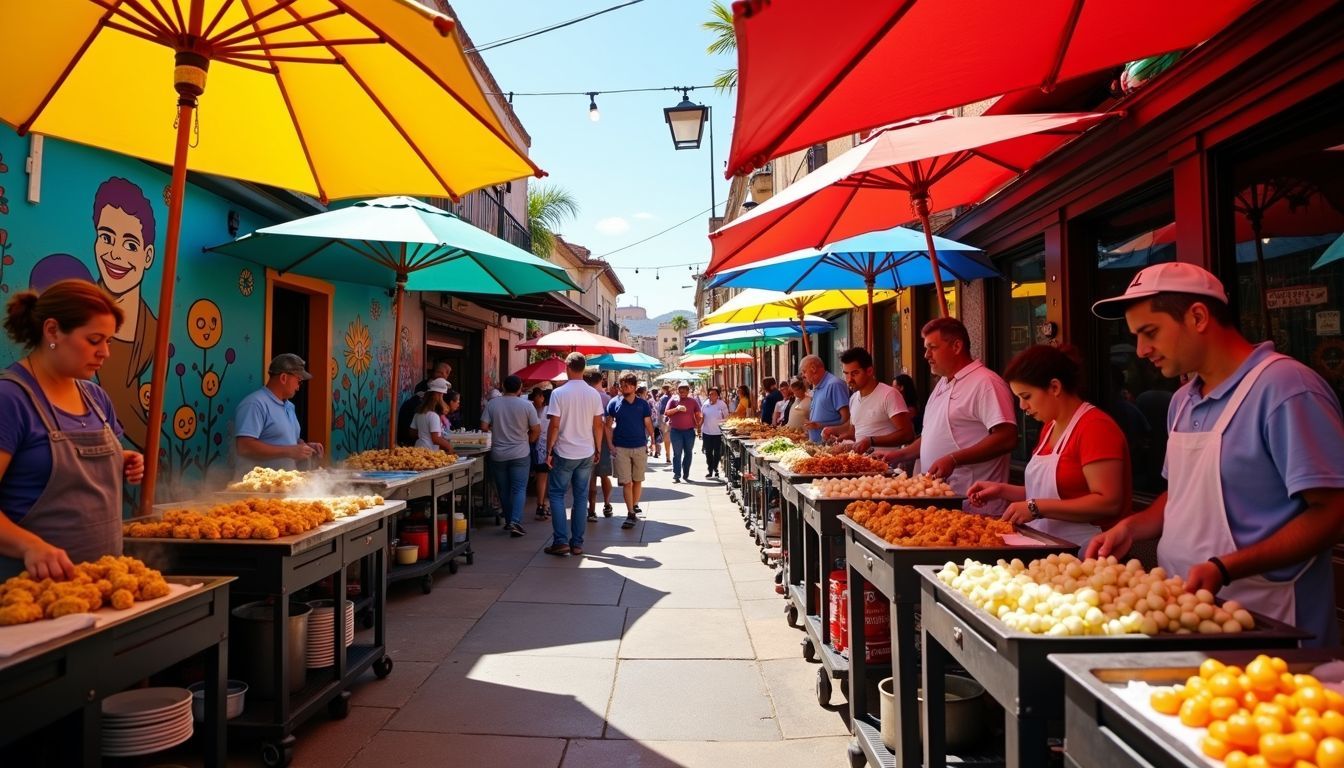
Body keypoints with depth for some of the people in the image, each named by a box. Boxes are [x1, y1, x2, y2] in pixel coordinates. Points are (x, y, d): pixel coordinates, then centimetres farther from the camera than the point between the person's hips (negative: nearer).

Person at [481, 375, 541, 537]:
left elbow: (484, 426, -5)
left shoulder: (492, 404, -3)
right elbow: (536, 430, -6)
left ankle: (508, 521, 23)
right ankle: (515, 521, -14)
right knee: (519, 489, 0)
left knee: (504, 490, 14)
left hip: (498, 455, 2)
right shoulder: (526, 405, -7)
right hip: (520, 454, -2)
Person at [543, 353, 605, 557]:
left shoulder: (559, 393, -11)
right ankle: (577, 543, 12)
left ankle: (561, 542, 0)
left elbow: (554, 426, -12)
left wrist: (549, 451, -3)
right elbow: (598, 425, 3)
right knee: (581, 496, 9)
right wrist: (598, 450, 13)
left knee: (556, 494, 7)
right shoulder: (593, 394, 0)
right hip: (586, 454, 3)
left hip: (564, 453, -3)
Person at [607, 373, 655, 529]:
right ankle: (631, 514, -1)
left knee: (637, 480, 11)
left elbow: (648, 425, 4)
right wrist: (611, 445, -6)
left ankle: (635, 506, 29)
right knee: (626, 482, -3)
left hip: (640, 447, 1)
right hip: (621, 448, -1)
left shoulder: (643, 404, 0)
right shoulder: (614, 403, -2)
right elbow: (608, 426, 1)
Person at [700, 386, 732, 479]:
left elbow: (726, 417, 2)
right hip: (707, 432, 2)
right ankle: (710, 470, 14)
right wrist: (700, 430, 8)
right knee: (708, 452, 5)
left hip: (718, 432, -2)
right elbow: (702, 418, 10)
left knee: (717, 452, 4)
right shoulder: (705, 404, 3)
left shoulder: (722, 404, -4)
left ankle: (715, 469, 17)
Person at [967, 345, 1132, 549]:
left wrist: (1036, 508, -21)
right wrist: (1003, 490, 8)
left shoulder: (1096, 427, -12)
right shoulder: (1050, 427, 15)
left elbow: (1109, 504, -19)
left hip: (1081, 555, -8)